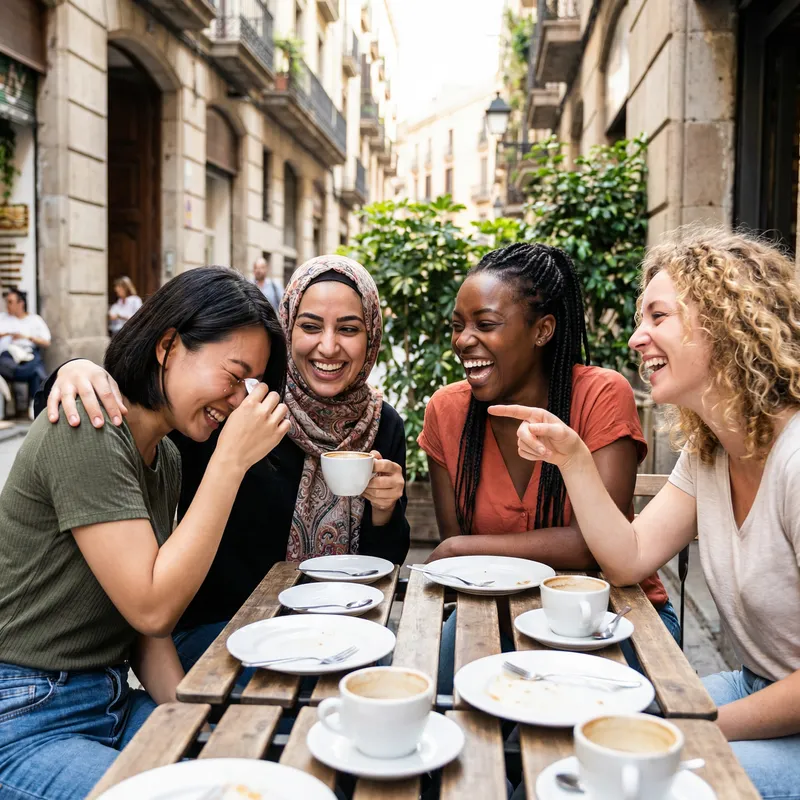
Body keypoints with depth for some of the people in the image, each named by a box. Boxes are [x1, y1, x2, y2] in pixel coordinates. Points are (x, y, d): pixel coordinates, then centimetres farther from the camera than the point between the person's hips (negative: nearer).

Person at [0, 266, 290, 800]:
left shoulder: (165, 456, 8)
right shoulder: (87, 433, -19)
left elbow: (149, 620, 8)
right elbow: (151, 607, -23)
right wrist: (230, 460, -22)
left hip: (114, 703, 8)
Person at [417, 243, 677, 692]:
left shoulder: (603, 396, -16)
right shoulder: (447, 410, -5)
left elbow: (595, 543, -22)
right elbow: (453, 541, -2)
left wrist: (458, 550, -19)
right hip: (497, 610, 3)